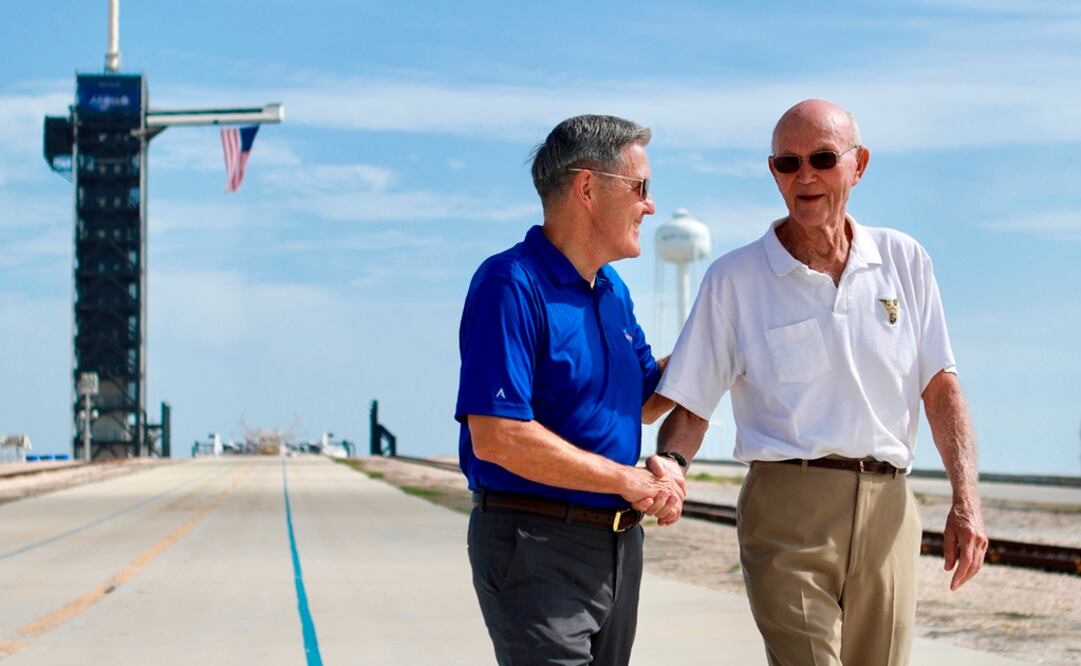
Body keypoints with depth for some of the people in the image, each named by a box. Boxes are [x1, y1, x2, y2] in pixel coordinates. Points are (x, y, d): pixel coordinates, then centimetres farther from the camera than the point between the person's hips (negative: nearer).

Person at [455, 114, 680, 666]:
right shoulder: (511, 284, -15)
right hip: (537, 545, -9)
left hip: (618, 542, 9)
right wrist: (632, 481, -17)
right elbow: (496, 437, -24)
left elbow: (646, 400, 27)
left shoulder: (612, 290, 14)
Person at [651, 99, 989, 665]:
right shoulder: (733, 278, 4)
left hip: (887, 510, 3)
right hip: (789, 506, -3)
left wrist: (966, 502, 0)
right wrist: (669, 470, -19)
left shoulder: (903, 261, 10)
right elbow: (689, 406, 2)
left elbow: (940, 389, 10)